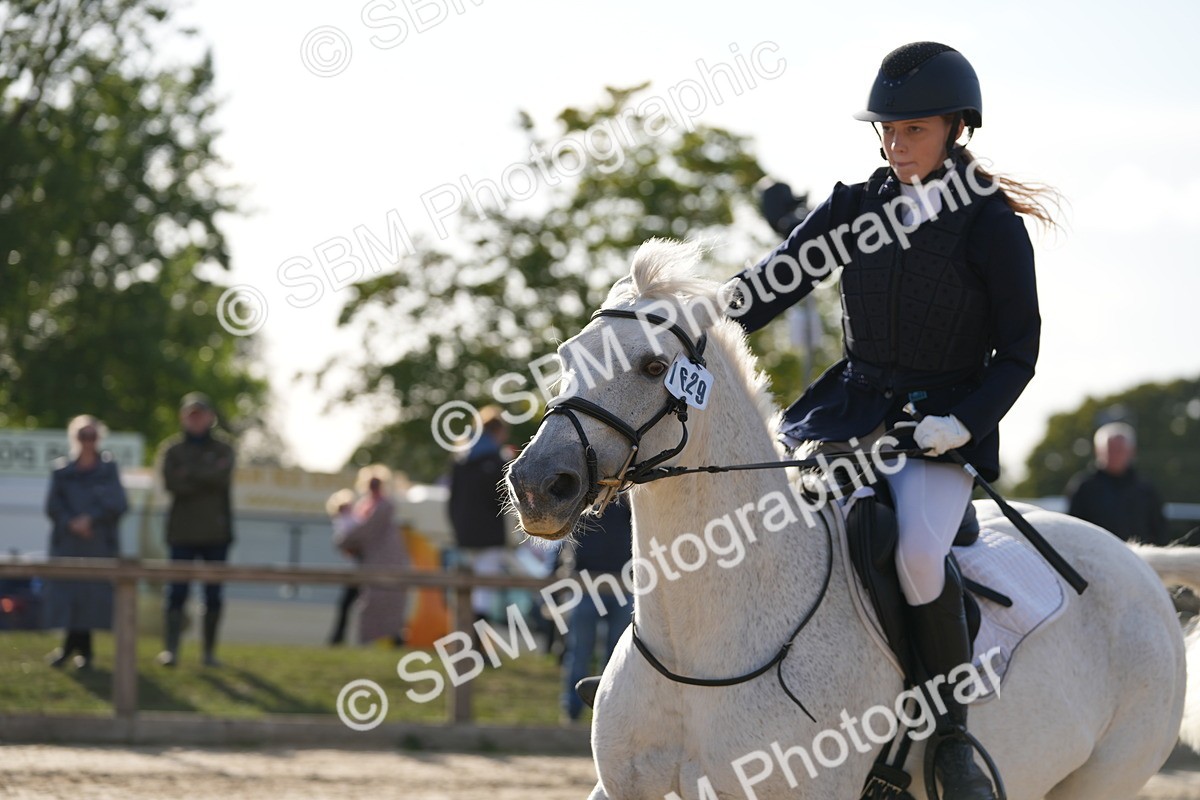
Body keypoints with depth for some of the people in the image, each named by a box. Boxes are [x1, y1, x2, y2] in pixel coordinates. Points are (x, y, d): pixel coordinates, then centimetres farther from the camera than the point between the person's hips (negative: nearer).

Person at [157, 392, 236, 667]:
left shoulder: (223, 450, 10)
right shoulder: (172, 449, 7)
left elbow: (222, 477, -10)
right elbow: (172, 483, -9)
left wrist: (189, 472, -9)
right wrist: (208, 476, -10)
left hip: (216, 531, 2)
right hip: (182, 531, -2)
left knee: (213, 595, 3)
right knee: (177, 592, -11)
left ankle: (210, 651, 9)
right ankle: (170, 648, -16)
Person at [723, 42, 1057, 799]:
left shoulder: (992, 227, -6)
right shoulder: (854, 208, 5)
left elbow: (1018, 351, -4)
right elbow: (773, 284, 5)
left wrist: (963, 422, -19)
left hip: (948, 419, -5)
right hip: (855, 407, 5)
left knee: (918, 553, -31)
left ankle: (954, 734, -15)